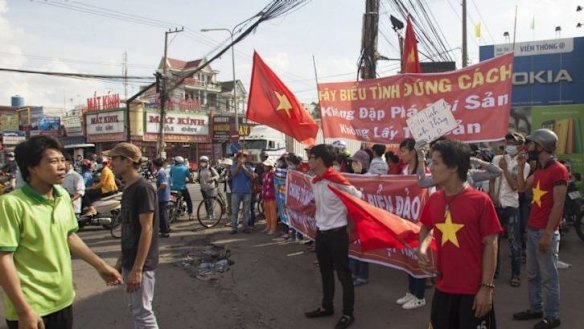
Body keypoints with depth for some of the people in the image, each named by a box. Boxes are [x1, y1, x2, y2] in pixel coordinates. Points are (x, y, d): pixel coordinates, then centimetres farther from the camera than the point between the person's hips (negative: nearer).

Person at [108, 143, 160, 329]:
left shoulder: (143, 188, -18)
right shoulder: (128, 189, 10)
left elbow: (147, 230, -21)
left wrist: (137, 268, -22)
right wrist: (121, 260, 17)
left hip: (141, 264, -9)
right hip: (129, 261, 9)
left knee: (143, 313, -1)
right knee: (136, 310, 17)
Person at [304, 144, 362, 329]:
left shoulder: (337, 180, -20)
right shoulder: (315, 182, 5)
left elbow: (358, 198, -13)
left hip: (337, 233, -8)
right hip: (321, 232, 8)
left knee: (343, 273, 4)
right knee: (325, 272, 20)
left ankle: (348, 314, 17)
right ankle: (327, 307, 35)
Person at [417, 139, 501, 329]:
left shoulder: (480, 201, -14)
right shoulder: (433, 200, 0)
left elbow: (490, 245, -11)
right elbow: (426, 228, 18)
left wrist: (486, 287, -12)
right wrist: (422, 249, -2)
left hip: (474, 291, -5)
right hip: (443, 288, 5)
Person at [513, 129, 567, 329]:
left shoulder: (558, 170, -15)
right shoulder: (539, 170, 12)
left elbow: (558, 205, -18)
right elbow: (522, 188, 20)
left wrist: (547, 233, -19)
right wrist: (521, 166, 10)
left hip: (545, 231, -9)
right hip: (532, 229, 9)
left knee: (548, 276, 2)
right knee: (532, 274, 16)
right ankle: (535, 309, 28)